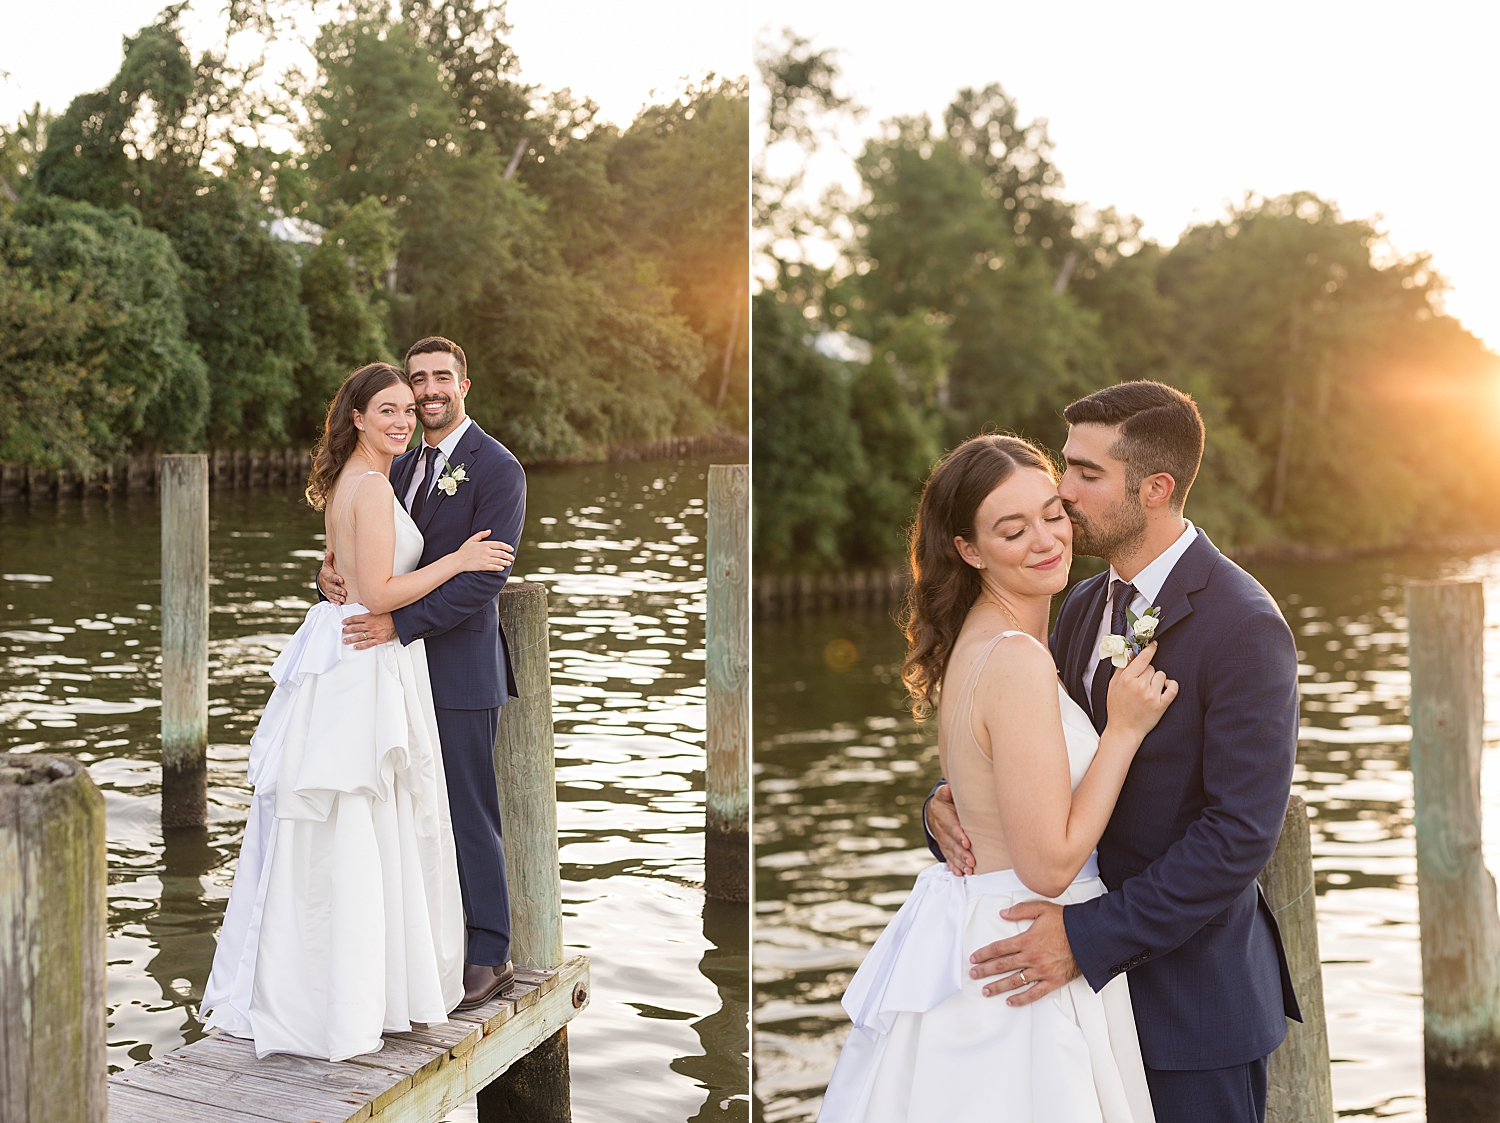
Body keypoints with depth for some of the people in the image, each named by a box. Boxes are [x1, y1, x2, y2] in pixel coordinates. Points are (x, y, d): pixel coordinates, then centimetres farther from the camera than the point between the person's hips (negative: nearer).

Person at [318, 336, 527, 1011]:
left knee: (469, 812, -1)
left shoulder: (496, 468, -9)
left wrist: (400, 623, -23)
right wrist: (331, 571, -10)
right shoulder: (401, 468, 14)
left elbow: (486, 575, -18)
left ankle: (489, 956, 11)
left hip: (461, 664, -7)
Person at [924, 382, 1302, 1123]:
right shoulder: (1082, 608, 6)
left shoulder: (1243, 626, -18)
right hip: (1099, 978, 7)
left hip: (1191, 993, -7)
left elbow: (1242, 833, -22)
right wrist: (950, 801, -10)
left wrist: (1090, 936, -25)